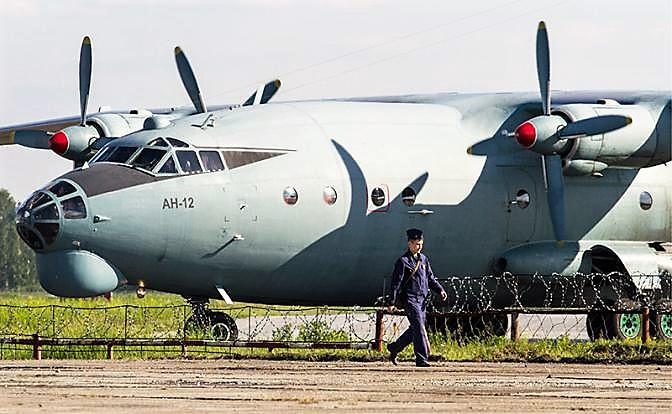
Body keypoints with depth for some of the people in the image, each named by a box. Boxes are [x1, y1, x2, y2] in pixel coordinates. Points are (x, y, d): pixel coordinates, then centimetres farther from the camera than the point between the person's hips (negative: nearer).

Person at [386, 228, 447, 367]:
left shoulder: (423, 259, 14)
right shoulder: (403, 261, -8)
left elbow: (430, 277, 22)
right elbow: (396, 283, -9)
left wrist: (440, 290, 7)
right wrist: (391, 302, -11)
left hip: (422, 299, 8)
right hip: (409, 299, -8)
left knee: (415, 329, 11)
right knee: (419, 326, -14)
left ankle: (394, 348, 30)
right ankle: (421, 358, -14)